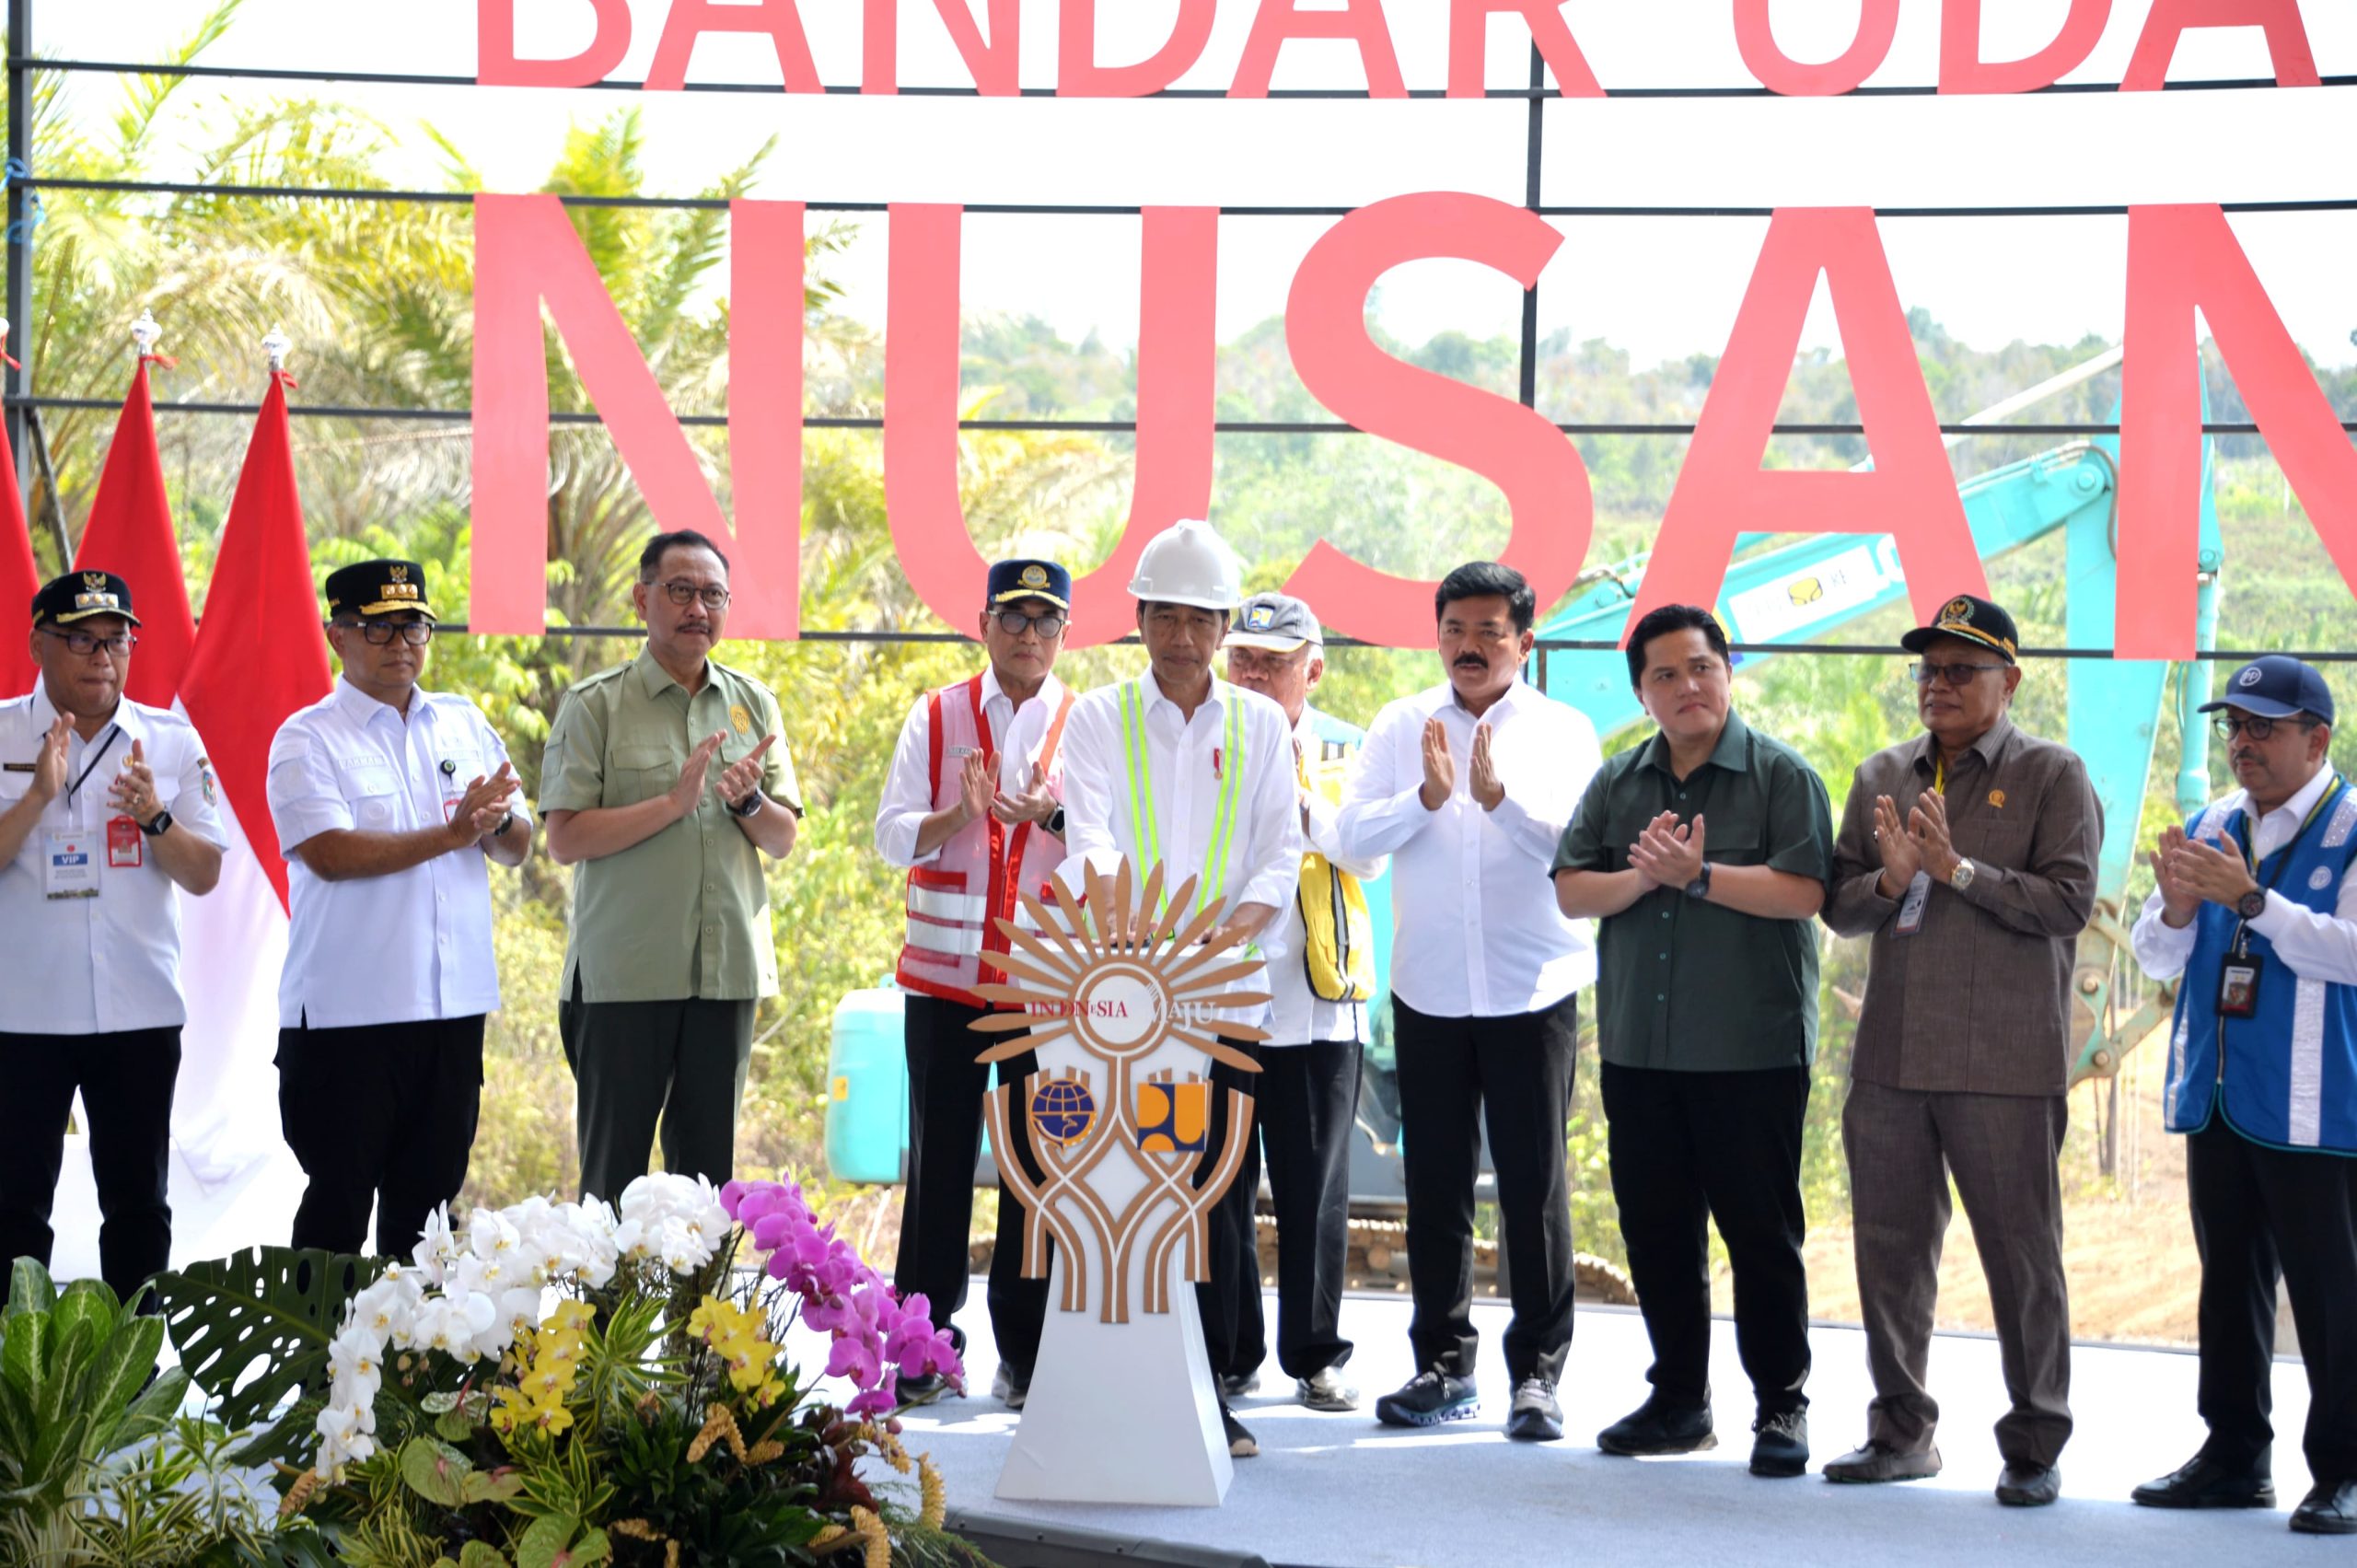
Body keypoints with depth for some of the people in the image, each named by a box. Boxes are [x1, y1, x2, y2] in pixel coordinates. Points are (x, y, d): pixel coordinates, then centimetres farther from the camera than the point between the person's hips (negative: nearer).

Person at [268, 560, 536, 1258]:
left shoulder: (466, 724, 13)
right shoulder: (307, 738, -3)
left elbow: (517, 849, 11)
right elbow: (330, 854, -17)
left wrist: (498, 820, -13)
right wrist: (450, 834, -17)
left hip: (453, 1004, 5)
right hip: (345, 1012, -5)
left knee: (427, 1198, 10)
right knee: (339, 1200, -1)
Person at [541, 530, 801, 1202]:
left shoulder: (753, 704, 12)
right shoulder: (595, 706, -2)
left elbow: (783, 841, 12)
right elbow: (565, 839, -9)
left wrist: (746, 801, -9)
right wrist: (673, 803, -17)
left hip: (728, 968, 4)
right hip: (624, 970, -4)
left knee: (709, 1161, 9)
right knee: (614, 1165, 1)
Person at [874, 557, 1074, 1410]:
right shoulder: (936, 717, 7)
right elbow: (892, 835, 2)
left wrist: (1055, 818, -21)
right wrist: (955, 817, -18)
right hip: (945, 972, 1)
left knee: (1039, 1161, 2)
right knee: (939, 1157, 3)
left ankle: (1025, 1350, 11)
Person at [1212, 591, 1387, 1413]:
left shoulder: (1344, 750, 8)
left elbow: (1369, 856, -5)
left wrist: (1301, 794, -16)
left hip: (1318, 1002, 0)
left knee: (1315, 1189, 4)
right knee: (1218, 1188, 2)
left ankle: (1315, 1355, 13)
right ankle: (1229, 1355, 11)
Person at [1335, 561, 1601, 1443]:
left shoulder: (1563, 731, 2)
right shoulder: (1401, 727, 8)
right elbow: (1351, 838, -2)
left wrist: (1499, 797, -26)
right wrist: (1427, 796, -17)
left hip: (1532, 991, -2)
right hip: (1428, 990, 2)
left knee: (1535, 1185, -3)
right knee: (1435, 1182, 7)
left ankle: (1538, 1371, 5)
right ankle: (1443, 1364, 17)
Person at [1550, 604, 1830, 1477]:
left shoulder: (1781, 776, -2)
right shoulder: (1617, 784, 12)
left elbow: (1803, 891, -14)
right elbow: (1570, 892, 5)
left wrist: (1698, 875, -17)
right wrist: (1641, 878, -12)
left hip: (1752, 1051, -5)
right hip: (1638, 1048, 5)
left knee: (1761, 1232, -1)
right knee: (1656, 1232, 10)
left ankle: (1781, 1406, 9)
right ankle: (1678, 1398, 21)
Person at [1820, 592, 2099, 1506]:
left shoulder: (2051, 776, 0)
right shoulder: (1883, 777, 13)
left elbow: (2068, 899, -11)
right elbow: (1838, 907, 10)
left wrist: (1957, 868, -16)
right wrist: (1890, 879, -10)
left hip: (2006, 1062, -5)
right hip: (1892, 1053, 5)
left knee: (2021, 1255, 0)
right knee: (1890, 1247, 9)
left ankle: (2034, 1447, 11)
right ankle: (1902, 1431, 22)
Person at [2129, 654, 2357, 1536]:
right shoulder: (2214, 827, 12)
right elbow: (2157, 958, 13)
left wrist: (2250, 898, -26)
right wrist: (2177, 906, -9)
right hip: (2216, 1099, 7)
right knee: (2229, 1284, 13)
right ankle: (2235, 1456, 22)